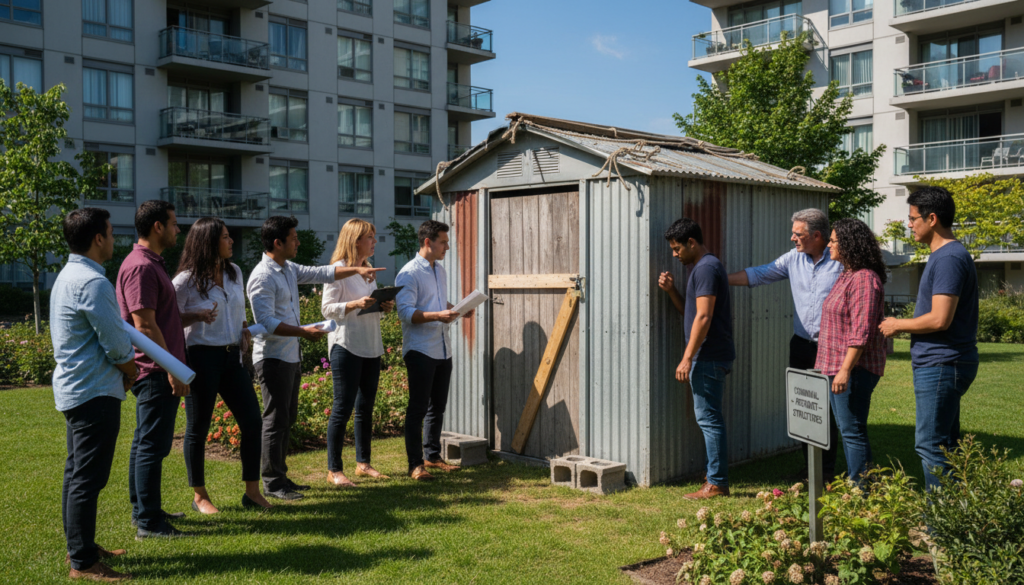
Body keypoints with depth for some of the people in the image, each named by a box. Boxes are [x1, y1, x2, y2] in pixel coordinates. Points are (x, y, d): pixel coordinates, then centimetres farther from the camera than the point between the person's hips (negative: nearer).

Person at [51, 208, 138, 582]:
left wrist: (122, 367, 10)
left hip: (73, 388, 11)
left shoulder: (68, 276, 14)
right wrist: (130, 369, 1)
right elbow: (115, 341, -19)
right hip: (95, 392, -11)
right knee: (88, 478, -6)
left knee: (77, 473, 17)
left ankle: (80, 547, 28)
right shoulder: (92, 282, -19)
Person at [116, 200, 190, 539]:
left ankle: (143, 511, 26)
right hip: (156, 372, -11)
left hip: (154, 373, 11)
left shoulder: (151, 263, 16)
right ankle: (149, 523, 0)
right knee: (152, 445, -6)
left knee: (145, 443, 16)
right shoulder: (141, 267, -17)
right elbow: (144, 325, -21)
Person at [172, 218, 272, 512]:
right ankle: (199, 496, 18)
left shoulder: (234, 272, 10)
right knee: (198, 428, 4)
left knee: (252, 421, 2)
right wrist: (197, 316, -24)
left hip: (232, 356, 6)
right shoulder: (187, 280, -10)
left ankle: (252, 491, 14)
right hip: (202, 357, -6)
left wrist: (245, 330, 6)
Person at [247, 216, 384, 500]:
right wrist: (304, 331, -21)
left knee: (288, 416, 13)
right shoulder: (263, 277, -16)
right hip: (272, 357, -10)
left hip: (291, 355, 10)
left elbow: (322, 273, 21)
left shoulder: (289, 269, 13)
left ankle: (280, 476, 21)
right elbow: (267, 322, -22)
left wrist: (356, 270, 12)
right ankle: (272, 483, 2)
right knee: (276, 418, -5)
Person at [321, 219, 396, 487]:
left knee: (366, 407, 12)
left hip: (371, 346, 8)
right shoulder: (338, 270, -8)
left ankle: (363, 463, 21)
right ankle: (334, 470, 1)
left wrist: (384, 306, 2)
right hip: (346, 346, -8)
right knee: (342, 408, -6)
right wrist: (355, 304, -23)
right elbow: (327, 308, -11)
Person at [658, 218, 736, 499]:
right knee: (709, 417, 15)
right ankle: (715, 474, 23)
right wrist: (671, 290, 6)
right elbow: (688, 311, 23)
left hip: (709, 357, -11)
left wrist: (687, 358, -22)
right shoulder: (702, 266, 17)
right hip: (710, 357, 11)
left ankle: (716, 483, -2)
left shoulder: (706, 268, -15)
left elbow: (703, 316, -22)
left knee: (708, 417, -7)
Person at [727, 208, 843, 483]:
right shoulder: (793, 258, 7)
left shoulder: (840, 261, -10)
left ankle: (827, 471, 10)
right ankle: (809, 466, 23)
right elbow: (758, 274, 9)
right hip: (801, 344, 6)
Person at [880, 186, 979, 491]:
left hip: (940, 365, -11)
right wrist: (902, 325, 14)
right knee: (944, 444, 16)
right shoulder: (944, 255, 15)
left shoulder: (949, 258, -18)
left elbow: (940, 319, -24)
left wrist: (898, 325, -10)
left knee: (931, 445, -5)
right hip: (940, 363, 11)